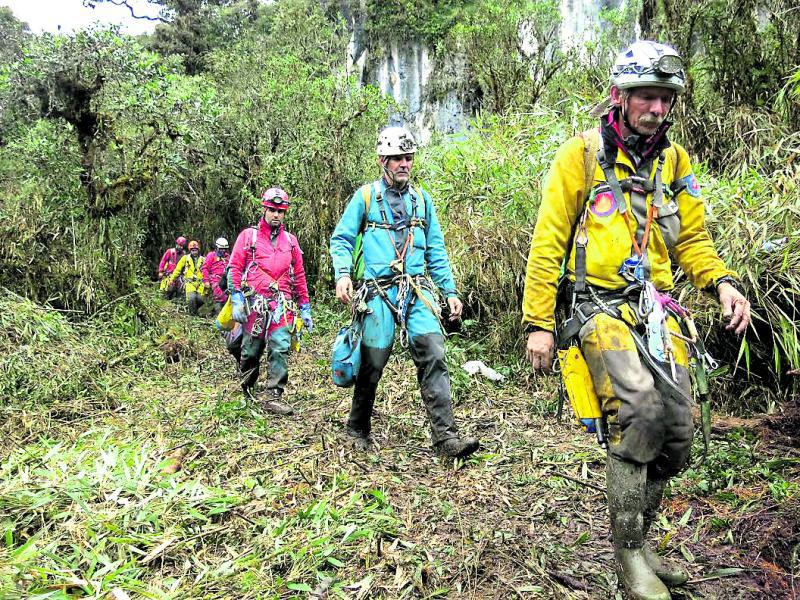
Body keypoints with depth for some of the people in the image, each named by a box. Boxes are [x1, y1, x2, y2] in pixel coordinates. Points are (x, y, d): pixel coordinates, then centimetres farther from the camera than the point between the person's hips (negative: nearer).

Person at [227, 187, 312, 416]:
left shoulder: (290, 241, 16)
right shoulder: (248, 236, 7)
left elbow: (299, 276, 18)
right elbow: (234, 269, 2)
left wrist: (305, 307, 14)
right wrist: (236, 300, -8)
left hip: (282, 304, 2)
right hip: (254, 303, -2)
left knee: (280, 348, -10)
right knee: (251, 349, 6)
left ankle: (274, 397, -8)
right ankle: (248, 389, 28)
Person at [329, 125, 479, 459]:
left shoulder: (422, 200, 16)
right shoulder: (365, 196, 6)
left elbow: (436, 251, 18)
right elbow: (341, 239, 4)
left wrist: (450, 291, 11)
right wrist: (343, 275, -14)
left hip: (417, 291, 3)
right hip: (378, 291, -2)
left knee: (433, 356, -12)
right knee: (372, 364, 1)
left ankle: (445, 437, -13)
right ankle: (358, 428, 23)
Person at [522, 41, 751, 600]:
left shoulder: (675, 160, 13)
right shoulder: (582, 154, -2)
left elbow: (692, 236, 18)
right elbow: (548, 242, -4)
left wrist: (721, 280, -4)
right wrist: (539, 323, -8)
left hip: (657, 308, 6)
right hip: (599, 304, -5)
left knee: (678, 427, -1)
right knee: (640, 409, -26)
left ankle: (636, 541, 21)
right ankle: (630, 552, -9)